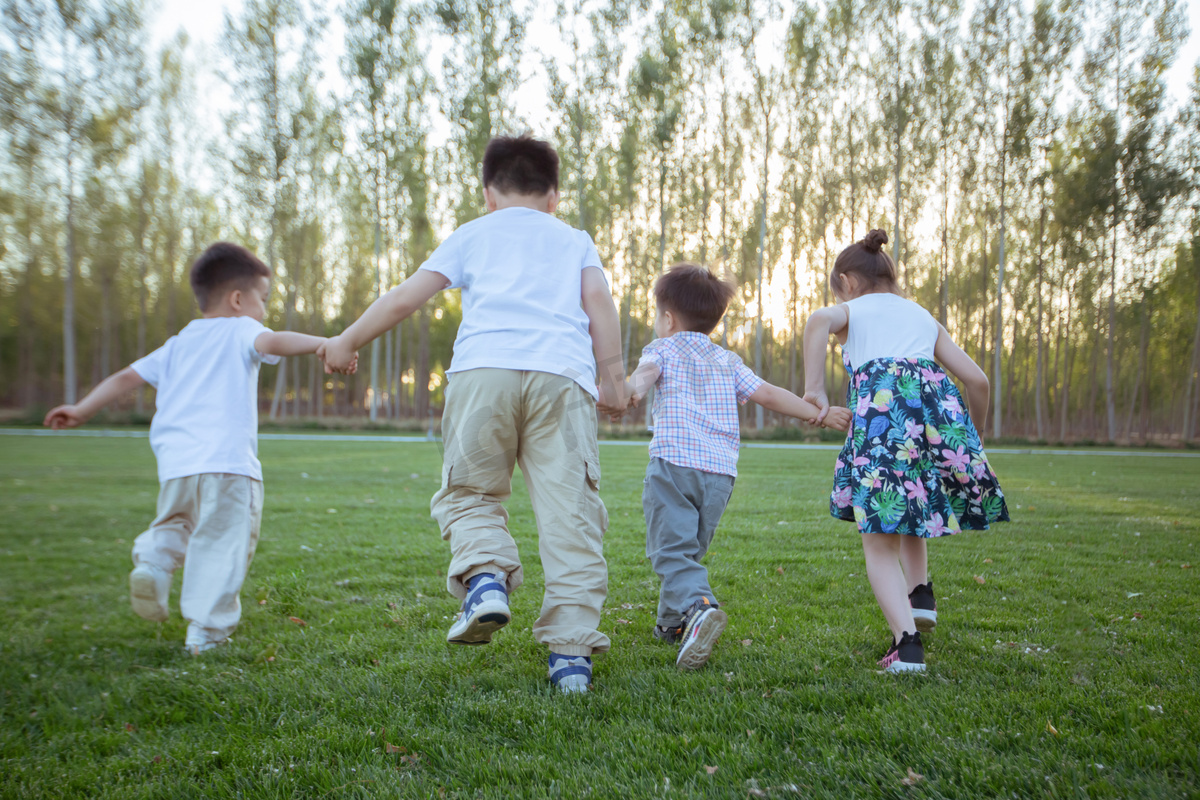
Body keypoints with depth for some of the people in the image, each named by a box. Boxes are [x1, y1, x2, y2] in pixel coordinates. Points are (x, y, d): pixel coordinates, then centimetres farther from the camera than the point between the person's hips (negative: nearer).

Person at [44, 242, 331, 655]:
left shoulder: (178, 343, 24)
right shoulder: (239, 331, 6)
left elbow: (128, 376, 25)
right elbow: (273, 342, -16)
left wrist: (82, 410, 34)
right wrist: (325, 343, -28)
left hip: (175, 462, 6)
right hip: (227, 462, -6)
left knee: (174, 525, 28)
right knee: (221, 544, 1)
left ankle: (152, 559, 0)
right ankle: (205, 631, 2)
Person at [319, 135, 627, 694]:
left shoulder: (472, 235, 26)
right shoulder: (575, 240, 29)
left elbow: (404, 298, 21)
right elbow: (598, 300, 11)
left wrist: (346, 342, 33)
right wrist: (613, 377, 12)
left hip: (483, 369, 0)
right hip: (564, 376, 1)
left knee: (470, 492, 11)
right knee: (567, 511, -1)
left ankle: (484, 575, -18)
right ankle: (572, 646, -7)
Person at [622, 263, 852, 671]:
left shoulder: (663, 349, 10)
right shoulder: (727, 360, 23)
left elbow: (647, 370, -14)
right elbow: (768, 394, 17)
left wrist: (633, 388, -36)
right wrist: (820, 414, 23)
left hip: (674, 462, -5)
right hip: (720, 472, 5)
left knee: (672, 549, -11)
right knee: (690, 548, 20)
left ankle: (697, 607, -35)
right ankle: (672, 622, 28)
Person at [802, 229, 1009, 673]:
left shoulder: (850, 310, 21)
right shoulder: (924, 316, 32)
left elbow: (819, 320, -7)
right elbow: (977, 379, 23)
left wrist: (814, 388, -5)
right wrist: (972, 434, 38)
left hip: (881, 409, -4)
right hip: (939, 405, 5)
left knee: (880, 545, 2)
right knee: (910, 504, 32)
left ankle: (907, 642, -11)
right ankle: (920, 594, 18)